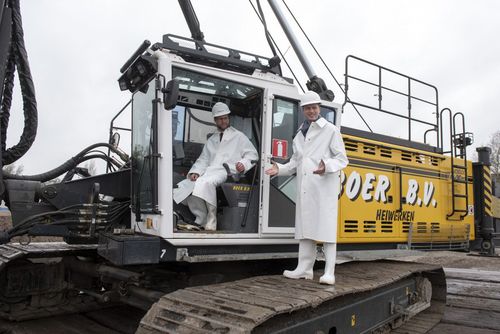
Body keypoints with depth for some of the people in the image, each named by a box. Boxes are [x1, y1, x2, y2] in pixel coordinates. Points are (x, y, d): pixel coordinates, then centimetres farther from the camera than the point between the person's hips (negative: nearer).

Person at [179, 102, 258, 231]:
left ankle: (211, 221, -25)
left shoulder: (238, 136, 17)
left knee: (206, 182, -35)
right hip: (210, 171, 5)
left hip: (228, 171, -5)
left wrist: (244, 163, -12)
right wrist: (196, 172, 2)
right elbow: (203, 159, 22)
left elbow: (252, 154, 10)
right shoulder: (212, 140, 30)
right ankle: (202, 221, -16)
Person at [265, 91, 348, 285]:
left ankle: (329, 272, -1)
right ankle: (304, 269, 17)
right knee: (305, 227, 9)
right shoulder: (299, 134, 20)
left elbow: (342, 159, -2)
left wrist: (327, 166, -22)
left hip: (324, 186, -6)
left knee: (326, 228, -6)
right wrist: (280, 169, 5)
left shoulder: (330, 130, 2)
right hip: (304, 187, 6)